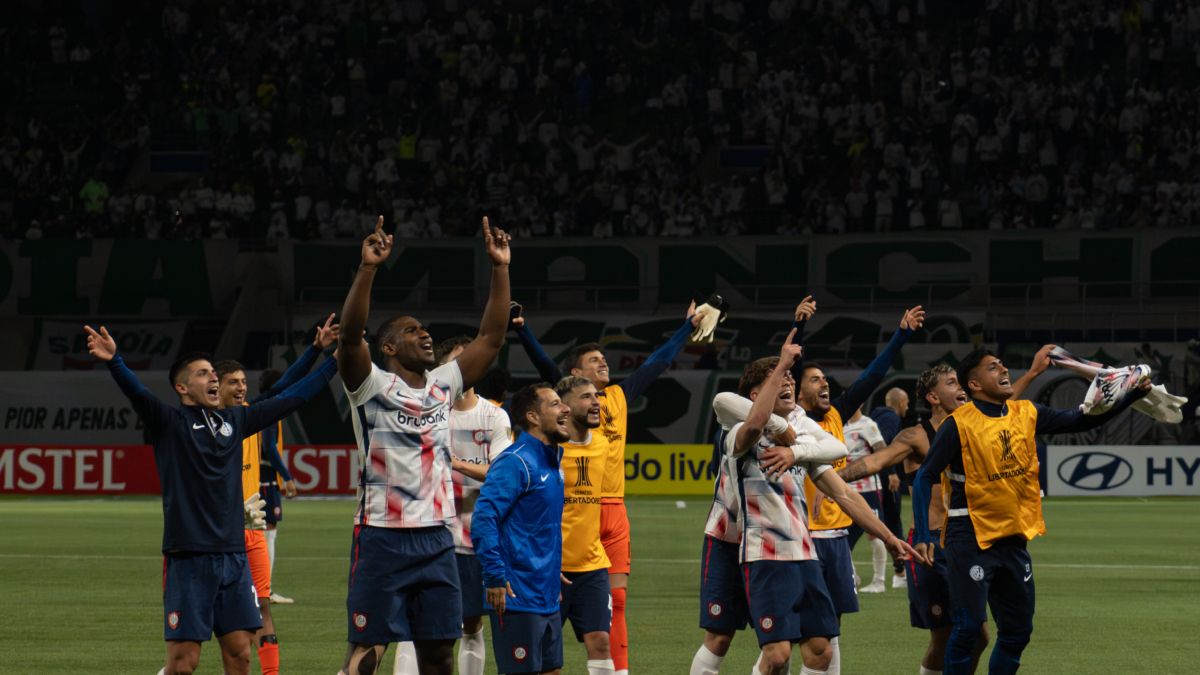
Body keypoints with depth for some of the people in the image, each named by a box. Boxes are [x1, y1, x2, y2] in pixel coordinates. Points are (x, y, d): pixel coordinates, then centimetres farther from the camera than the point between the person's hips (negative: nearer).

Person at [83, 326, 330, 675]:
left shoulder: (234, 421, 14)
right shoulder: (169, 423, -1)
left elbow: (289, 398, 22)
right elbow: (137, 392, -19)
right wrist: (114, 361, -38)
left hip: (233, 555, 5)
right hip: (188, 556, -5)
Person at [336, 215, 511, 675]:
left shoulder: (443, 385, 12)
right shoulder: (371, 385, -4)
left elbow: (491, 338, 11)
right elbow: (350, 336, -21)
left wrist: (500, 268, 4)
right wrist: (368, 268, -31)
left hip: (436, 538, 6)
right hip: (382, 537, -6)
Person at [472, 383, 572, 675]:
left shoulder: (552, 462, 15)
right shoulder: (515, 463, -14)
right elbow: (484, 517, -21)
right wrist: (496, 578, -23)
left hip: (547, 600, 9)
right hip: (518, 598, -9)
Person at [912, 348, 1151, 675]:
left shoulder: (1026, 414, 5)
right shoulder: (959, 424, -12)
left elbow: (1080, 420, 9)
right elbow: (925, 477, -12)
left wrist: (1132, 395, -2)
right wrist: (922, 535, -19)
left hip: (1014, 538, 6)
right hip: (971, 540, -6)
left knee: (1018, 630, 9)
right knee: (969, 624, -10)